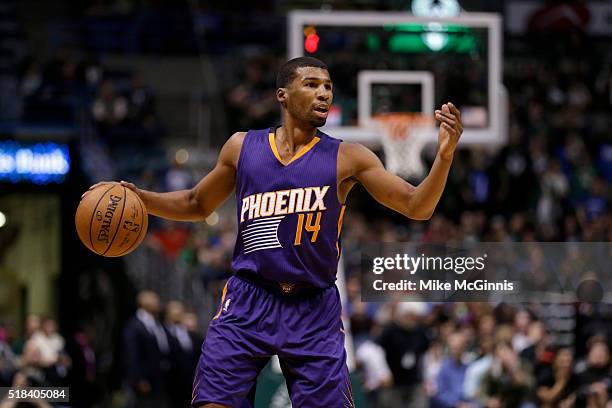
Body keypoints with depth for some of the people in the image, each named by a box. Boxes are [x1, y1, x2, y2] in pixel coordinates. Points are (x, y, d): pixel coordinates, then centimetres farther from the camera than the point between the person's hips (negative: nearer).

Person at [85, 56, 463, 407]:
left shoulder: (346, 158, 0)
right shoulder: (242, 147, 6)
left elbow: (417, 206, -3)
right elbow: (197, 204, 21)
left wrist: (444, 156, -20)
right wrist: (138, 198, 5)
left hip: (314, 308, -1)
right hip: (248, 301, 1)